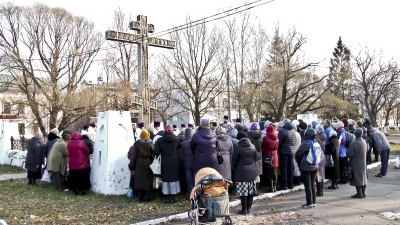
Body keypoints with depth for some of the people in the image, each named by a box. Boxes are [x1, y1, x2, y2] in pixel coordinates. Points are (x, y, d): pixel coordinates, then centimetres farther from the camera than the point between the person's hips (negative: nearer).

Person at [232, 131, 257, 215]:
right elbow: (255, 158, 10)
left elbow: (234, 160, -5)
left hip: (241, 172, -5)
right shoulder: (252, 146, 4)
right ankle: (249, 208, 19)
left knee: (243, 192, 1)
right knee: (251, 191, 12)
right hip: (252, 171, 5)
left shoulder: (237, 147, -12)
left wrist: (234, 168, 13)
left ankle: (244, 209, 5)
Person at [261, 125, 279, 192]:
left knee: (269, 174, -1)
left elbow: (263, 149, -8)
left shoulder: (265, 138, -14)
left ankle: (271, 188, -1)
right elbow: (277, 148, 12)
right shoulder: (276, 138, 3)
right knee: (274, 174, 14)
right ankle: (274, 187, 19)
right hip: (275, 157, 6)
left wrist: (263, 155, 9)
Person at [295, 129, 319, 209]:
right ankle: (313, 202, 21)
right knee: (312, 185, 15)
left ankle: (309, 203, 2)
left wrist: (299, 162, 3)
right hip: (315, 167, 7)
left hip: (306, 168, -7)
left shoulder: (306, 144, -17)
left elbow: (297, 154, -15)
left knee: (307, 186, 0)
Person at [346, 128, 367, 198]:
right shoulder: (364, 141, 2)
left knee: (357, 177, -1)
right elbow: (365, 152, 13)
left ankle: (359, 193, 2)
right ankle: (363, 193, 22)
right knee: (363, 177, 14)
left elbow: (349, 154, -19)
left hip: (356, 164, -7)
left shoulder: (354, 143, -22)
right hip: (363, 163, 7)